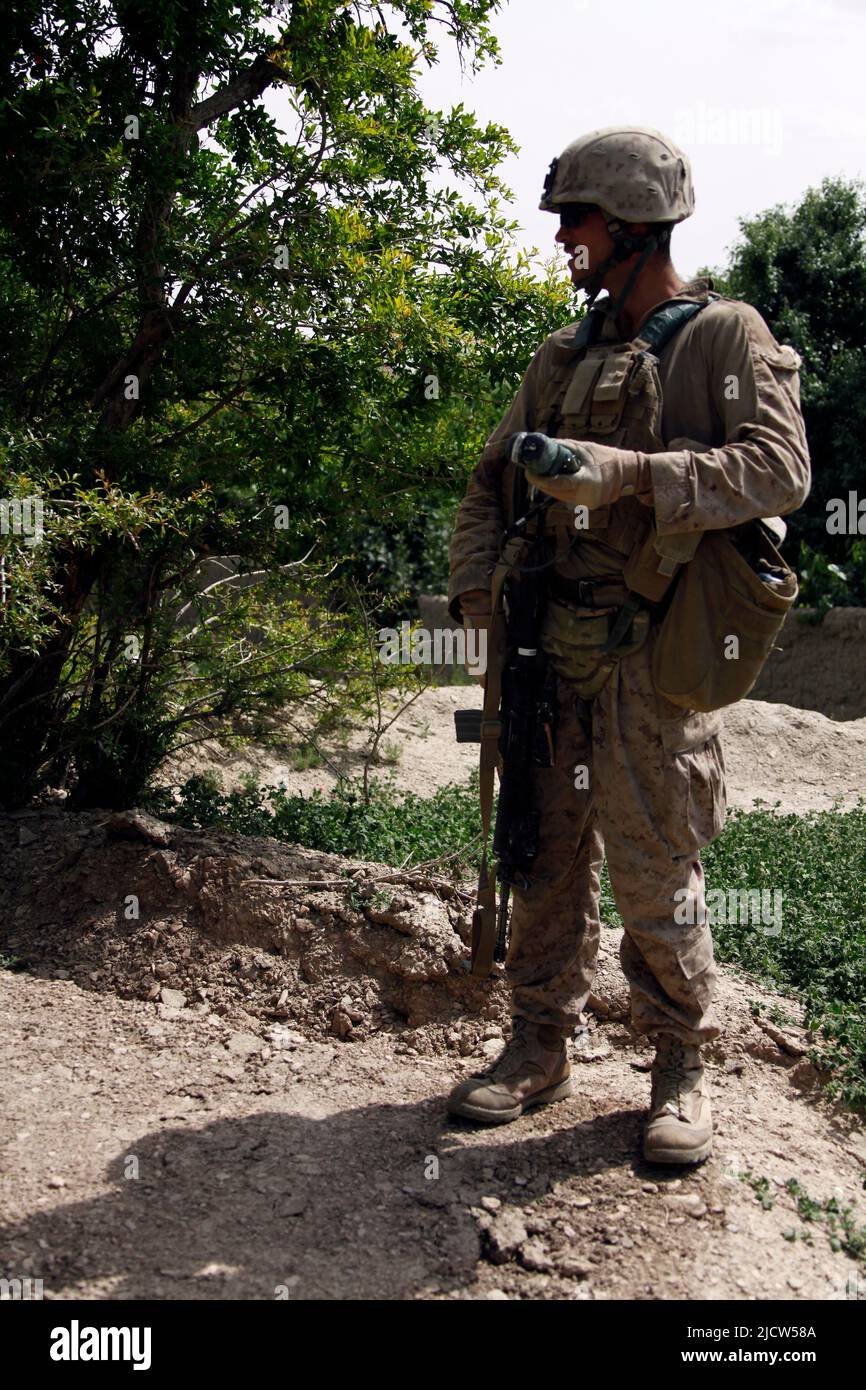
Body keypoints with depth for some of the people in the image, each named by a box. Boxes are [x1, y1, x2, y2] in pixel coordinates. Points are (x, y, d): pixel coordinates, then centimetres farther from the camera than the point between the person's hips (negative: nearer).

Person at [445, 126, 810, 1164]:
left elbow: (780, 470, -16)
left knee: (654, 876, -1)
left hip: (652, 653, -5)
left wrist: (629, 473, -24)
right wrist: (476, 582, 3)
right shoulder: (564, 356, 17)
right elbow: (492, 480, 20)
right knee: (545, 859, 10)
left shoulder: (727, 337, 0)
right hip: (549, 648, 6)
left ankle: (681, 1068, 18)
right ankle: (538, 1049, 24)